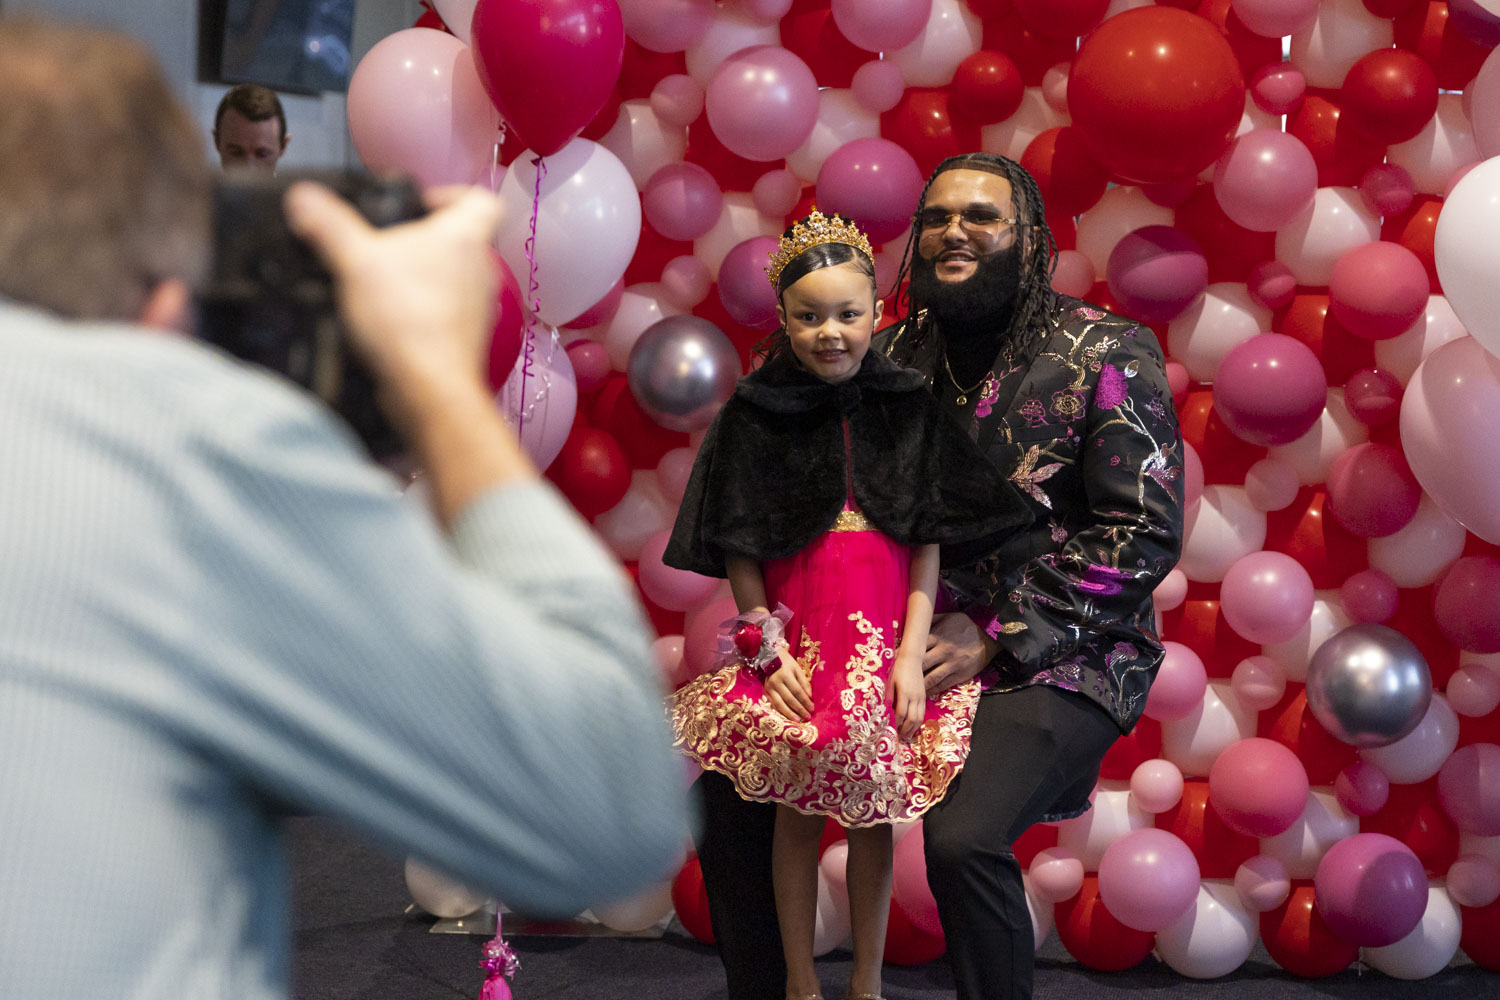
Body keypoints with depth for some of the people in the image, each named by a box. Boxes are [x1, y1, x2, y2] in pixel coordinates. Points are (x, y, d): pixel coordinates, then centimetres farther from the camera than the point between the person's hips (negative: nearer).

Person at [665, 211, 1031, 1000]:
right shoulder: (755, 416, -1)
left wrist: (911, 655, -8)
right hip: (792, 641, -1)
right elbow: (738, 551, -1)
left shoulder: (907, 410, 1)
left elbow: (928, 545, 0)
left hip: (883, 643, 1)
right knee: (797, 810, 6)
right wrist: (769, 652, -9)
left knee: (872, 812, 7)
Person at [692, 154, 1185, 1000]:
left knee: (962, 837, -32)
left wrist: (996, 634, -16)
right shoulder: (895, 355, 8)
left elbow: (1147, 534, -10)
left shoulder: (1108, 353, -6)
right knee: (730, 793, -7)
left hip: (1058, 664, -5)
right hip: (909, 647, 5)